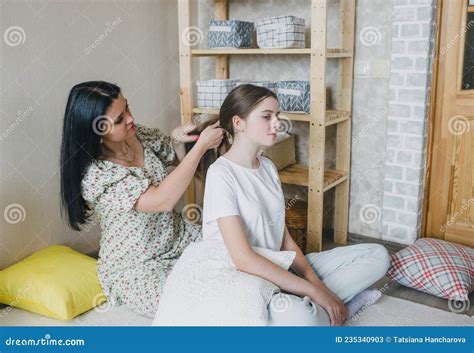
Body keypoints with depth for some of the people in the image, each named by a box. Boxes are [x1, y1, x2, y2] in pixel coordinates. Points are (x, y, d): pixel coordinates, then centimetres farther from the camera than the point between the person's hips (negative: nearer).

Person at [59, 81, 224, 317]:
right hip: (135, 267, -6)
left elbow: (179, 158, 13)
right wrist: (201, 145, -29)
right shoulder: (95, 173, -25)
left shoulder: (140, 136, -4)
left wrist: (177, 139, -11)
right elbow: (163, 200, -33)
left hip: (180, 238, 6)